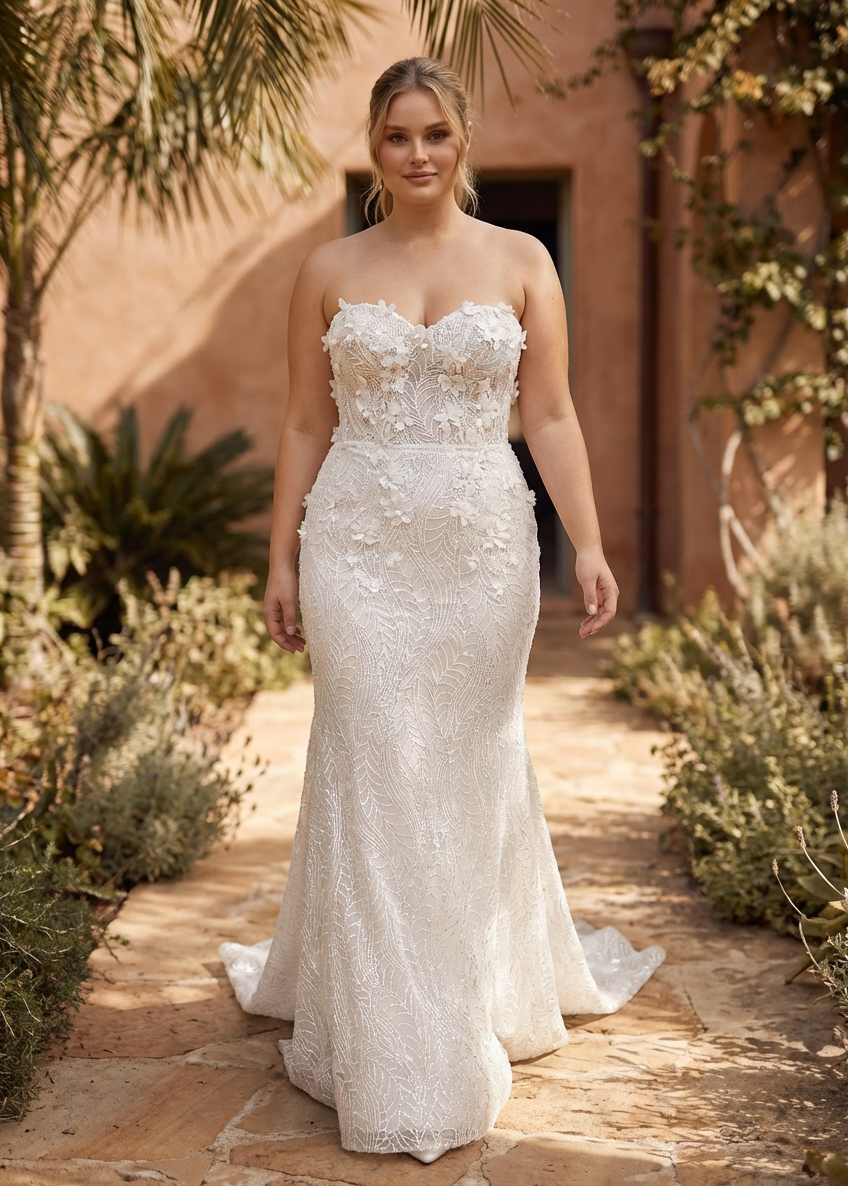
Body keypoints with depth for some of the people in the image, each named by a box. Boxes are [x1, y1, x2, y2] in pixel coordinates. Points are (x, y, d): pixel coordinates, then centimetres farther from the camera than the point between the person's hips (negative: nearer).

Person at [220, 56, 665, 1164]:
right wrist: (282, 563, 3)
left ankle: (487, 995, 32)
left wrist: (590, 544, -7)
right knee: (374, 776, -1)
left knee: (476, 768, 9)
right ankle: (389, 1047, 13)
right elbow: (306, 426, 7)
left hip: (485, 545, 0)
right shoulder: (329, 270, 6)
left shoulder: (521, 261, 5)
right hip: (361, 548, 0)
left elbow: (551, 417, 2)